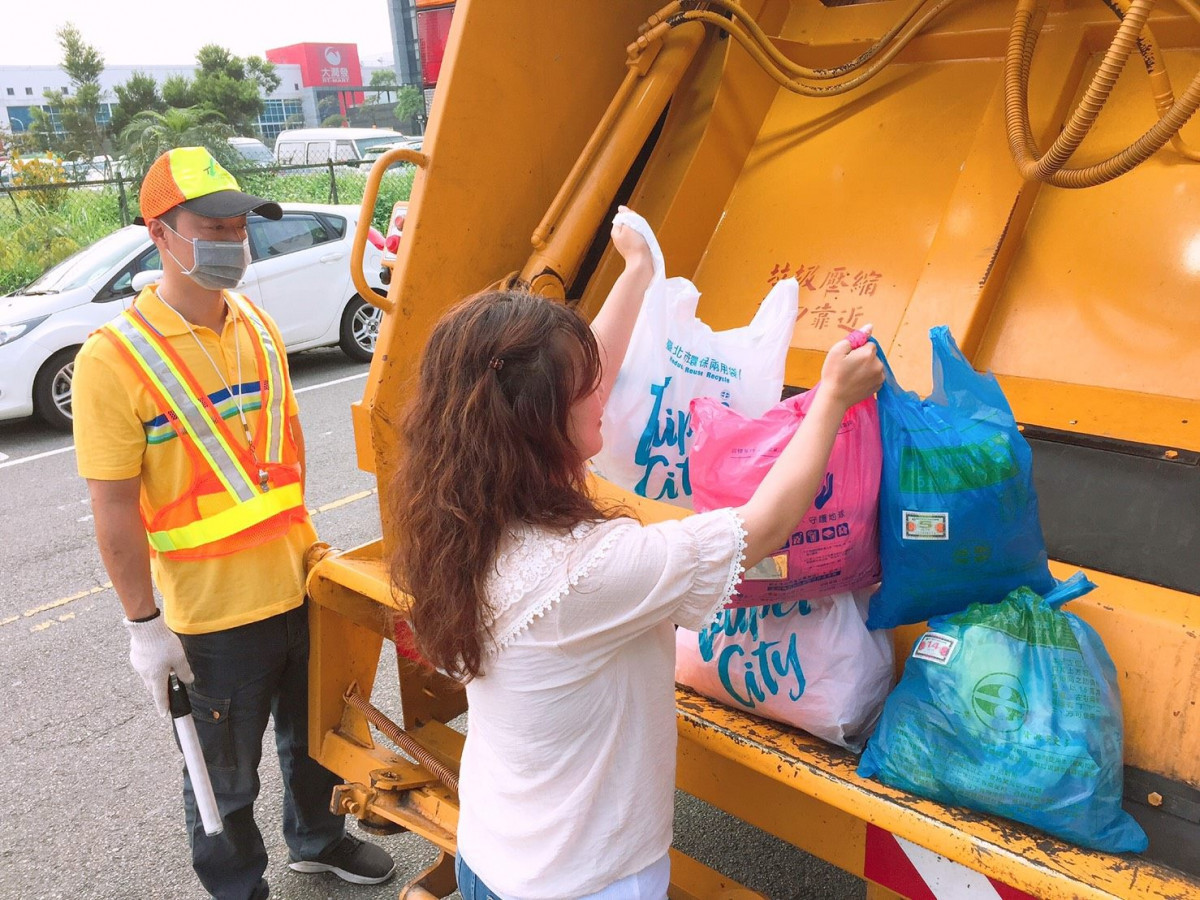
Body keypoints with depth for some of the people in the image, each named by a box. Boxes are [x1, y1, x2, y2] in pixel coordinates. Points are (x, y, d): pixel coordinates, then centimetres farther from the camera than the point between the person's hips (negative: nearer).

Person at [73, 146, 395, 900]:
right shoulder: (116, 357, -17)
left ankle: (318, 839, 52)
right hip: (214, 613, -6)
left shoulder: (259, 327, 2)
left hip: (300, 587, 6)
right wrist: (144, 625, -12)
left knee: (315, 737, 26)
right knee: (226, 777, 15)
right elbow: (115, 512, -15)